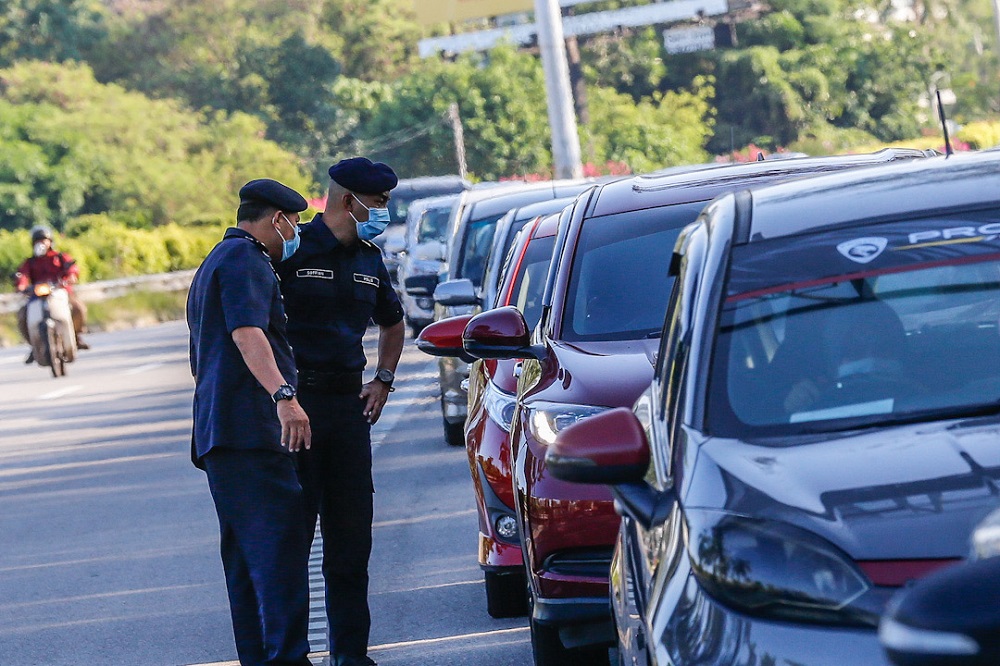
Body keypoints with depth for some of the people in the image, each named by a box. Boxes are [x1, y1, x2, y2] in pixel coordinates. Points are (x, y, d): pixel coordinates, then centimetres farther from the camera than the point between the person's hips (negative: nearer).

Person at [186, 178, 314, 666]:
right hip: (252, 429, -10)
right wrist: (283, 394, -36)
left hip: (217, 434, 10)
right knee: (281, 540, -16)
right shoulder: (245, 259, -6)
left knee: (247, 556, 9)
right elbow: (247, 332, -23)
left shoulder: (212, 265, 28)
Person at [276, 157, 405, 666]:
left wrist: (383, 381, 20)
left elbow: (392, 322, 33)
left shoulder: (368, 260, 14)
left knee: (351, 534, 7)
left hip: (348, 401, 6)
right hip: (293, 402, -6)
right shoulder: (290, 250, -8)